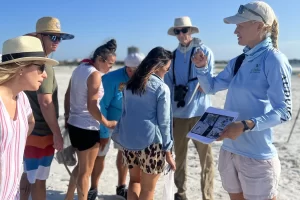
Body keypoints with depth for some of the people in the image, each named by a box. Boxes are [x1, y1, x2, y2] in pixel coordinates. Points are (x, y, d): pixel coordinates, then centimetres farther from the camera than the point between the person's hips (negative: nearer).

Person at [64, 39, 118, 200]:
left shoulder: (79, 69, 7)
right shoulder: (95, 75, -18)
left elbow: (68, 95, 14)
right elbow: (91, 107, -23)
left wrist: (68, 116, 22)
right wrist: (107, 123, -12)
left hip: (74, 124, 9)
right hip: (87, 128, -9)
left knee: (81, 165, 24)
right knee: (86, 171, 7)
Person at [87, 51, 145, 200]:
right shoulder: (111, 79, -29)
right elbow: (101, 106, -24)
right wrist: (103, 132, -22)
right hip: (106, 121, -4)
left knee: (124, 152, 14)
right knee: (100, 154, 5)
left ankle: (121, 187, 33)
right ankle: (93, 188, 26)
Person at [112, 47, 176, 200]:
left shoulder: (130, 83, 9)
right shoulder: (162, 88, -10)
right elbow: (164, 123, -9)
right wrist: (167, 151, -2)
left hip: (128, 139, 6)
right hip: (150, 142, -6)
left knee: (134, 180, 23)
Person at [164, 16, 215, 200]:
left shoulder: (204, 51, -1)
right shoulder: (173, 56, 10)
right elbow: (168, 84, 13)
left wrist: (187, 89, -17)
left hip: (200, 112, -4)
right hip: (178, 113, 4)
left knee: (205, 157, 1)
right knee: (179, 154, 13)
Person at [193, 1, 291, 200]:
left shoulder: (274, 60, -14)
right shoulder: (238, 62, 7)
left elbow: (284, 112, -17)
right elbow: (211, 87, 18)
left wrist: (245, 125, -28)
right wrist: (201, 67, 1)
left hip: (257, 154, -7)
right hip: (229, 149, 7)